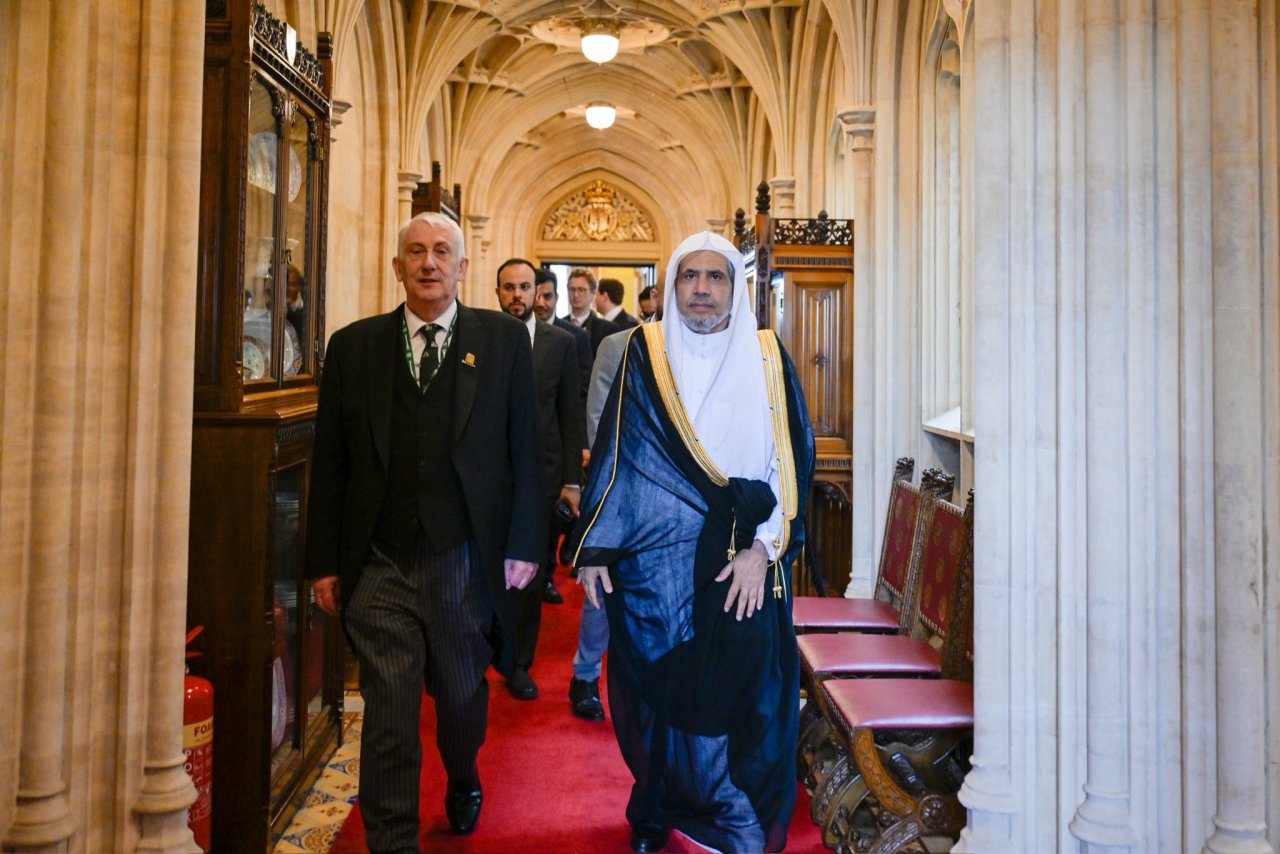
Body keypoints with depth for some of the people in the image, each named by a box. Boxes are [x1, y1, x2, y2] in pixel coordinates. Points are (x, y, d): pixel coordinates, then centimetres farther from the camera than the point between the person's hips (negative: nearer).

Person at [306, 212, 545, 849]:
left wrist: (524, 545, -4)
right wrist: (324, 561, 2)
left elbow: (525, 449, 0)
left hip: (466, 561, 0)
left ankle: (463, 781, 50)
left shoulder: (503, 339, 2)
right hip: (379, 565, 0)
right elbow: (329, 463, 5)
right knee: (387, 716, 5)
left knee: (463, 696, 19)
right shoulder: (353, 346, 5)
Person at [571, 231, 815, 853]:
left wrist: (764, 549, -10)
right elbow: (615, 453, 2)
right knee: (660, 694, 8)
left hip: (744, 567, 1)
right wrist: (594, 548, -2)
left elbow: (791, 459, 0)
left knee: (739, 698, 3)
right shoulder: (645, 354, 3)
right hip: (658, 563, 0)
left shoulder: (767, 359, 4)